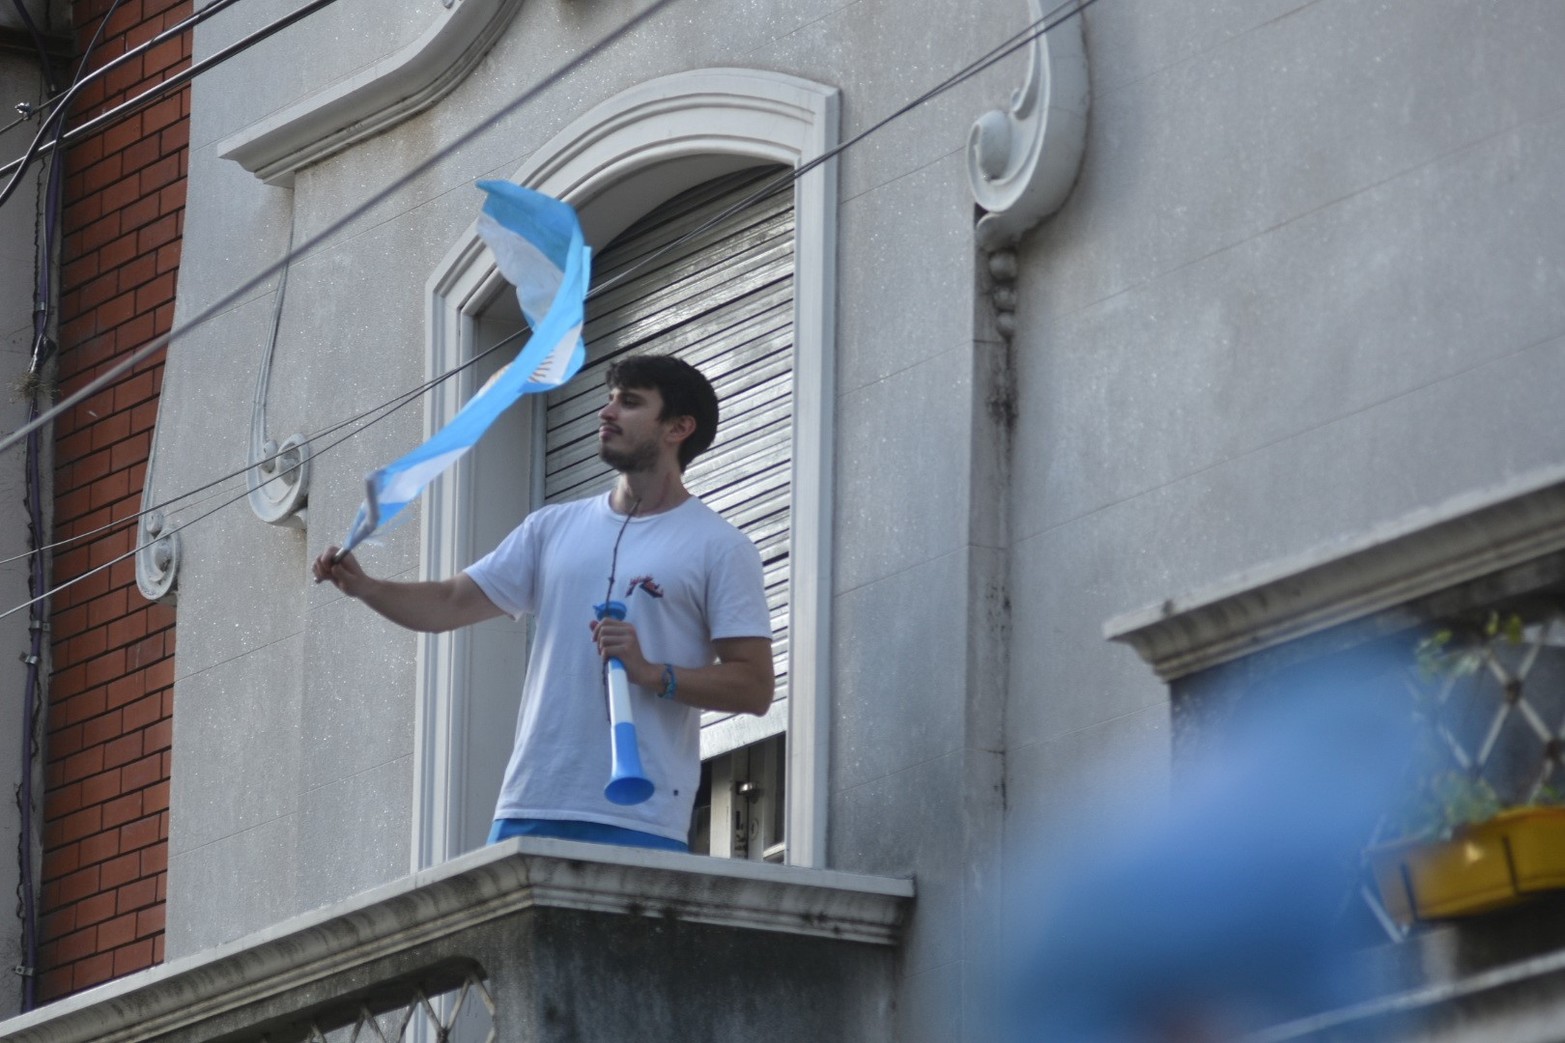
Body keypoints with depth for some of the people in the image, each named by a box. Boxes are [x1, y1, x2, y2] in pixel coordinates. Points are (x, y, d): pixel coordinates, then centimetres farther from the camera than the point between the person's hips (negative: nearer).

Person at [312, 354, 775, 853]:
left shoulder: (719, 548, 2)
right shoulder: (555, 527, 17)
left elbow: (754, 686, -2)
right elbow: (452, 603, 13)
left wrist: (652, 673, -15)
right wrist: (363, 587, -3)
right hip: (531, 807, 5)